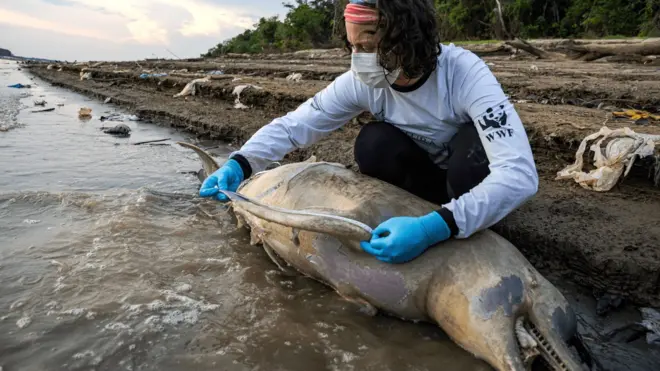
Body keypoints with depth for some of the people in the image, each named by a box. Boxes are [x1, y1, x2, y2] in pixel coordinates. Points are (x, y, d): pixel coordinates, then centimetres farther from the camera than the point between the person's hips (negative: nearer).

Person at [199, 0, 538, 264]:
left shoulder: (465, 74, -34)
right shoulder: (361, 82, -22)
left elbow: (520, 174, -44)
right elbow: (292, 125, -16)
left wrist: (436, 227, -56)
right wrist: (239, 164, -34)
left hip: (471, 179, -2)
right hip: (426, 175, 3)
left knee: (474, 145, -36)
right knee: (373, 144, -27)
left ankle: (471, 245, -10)